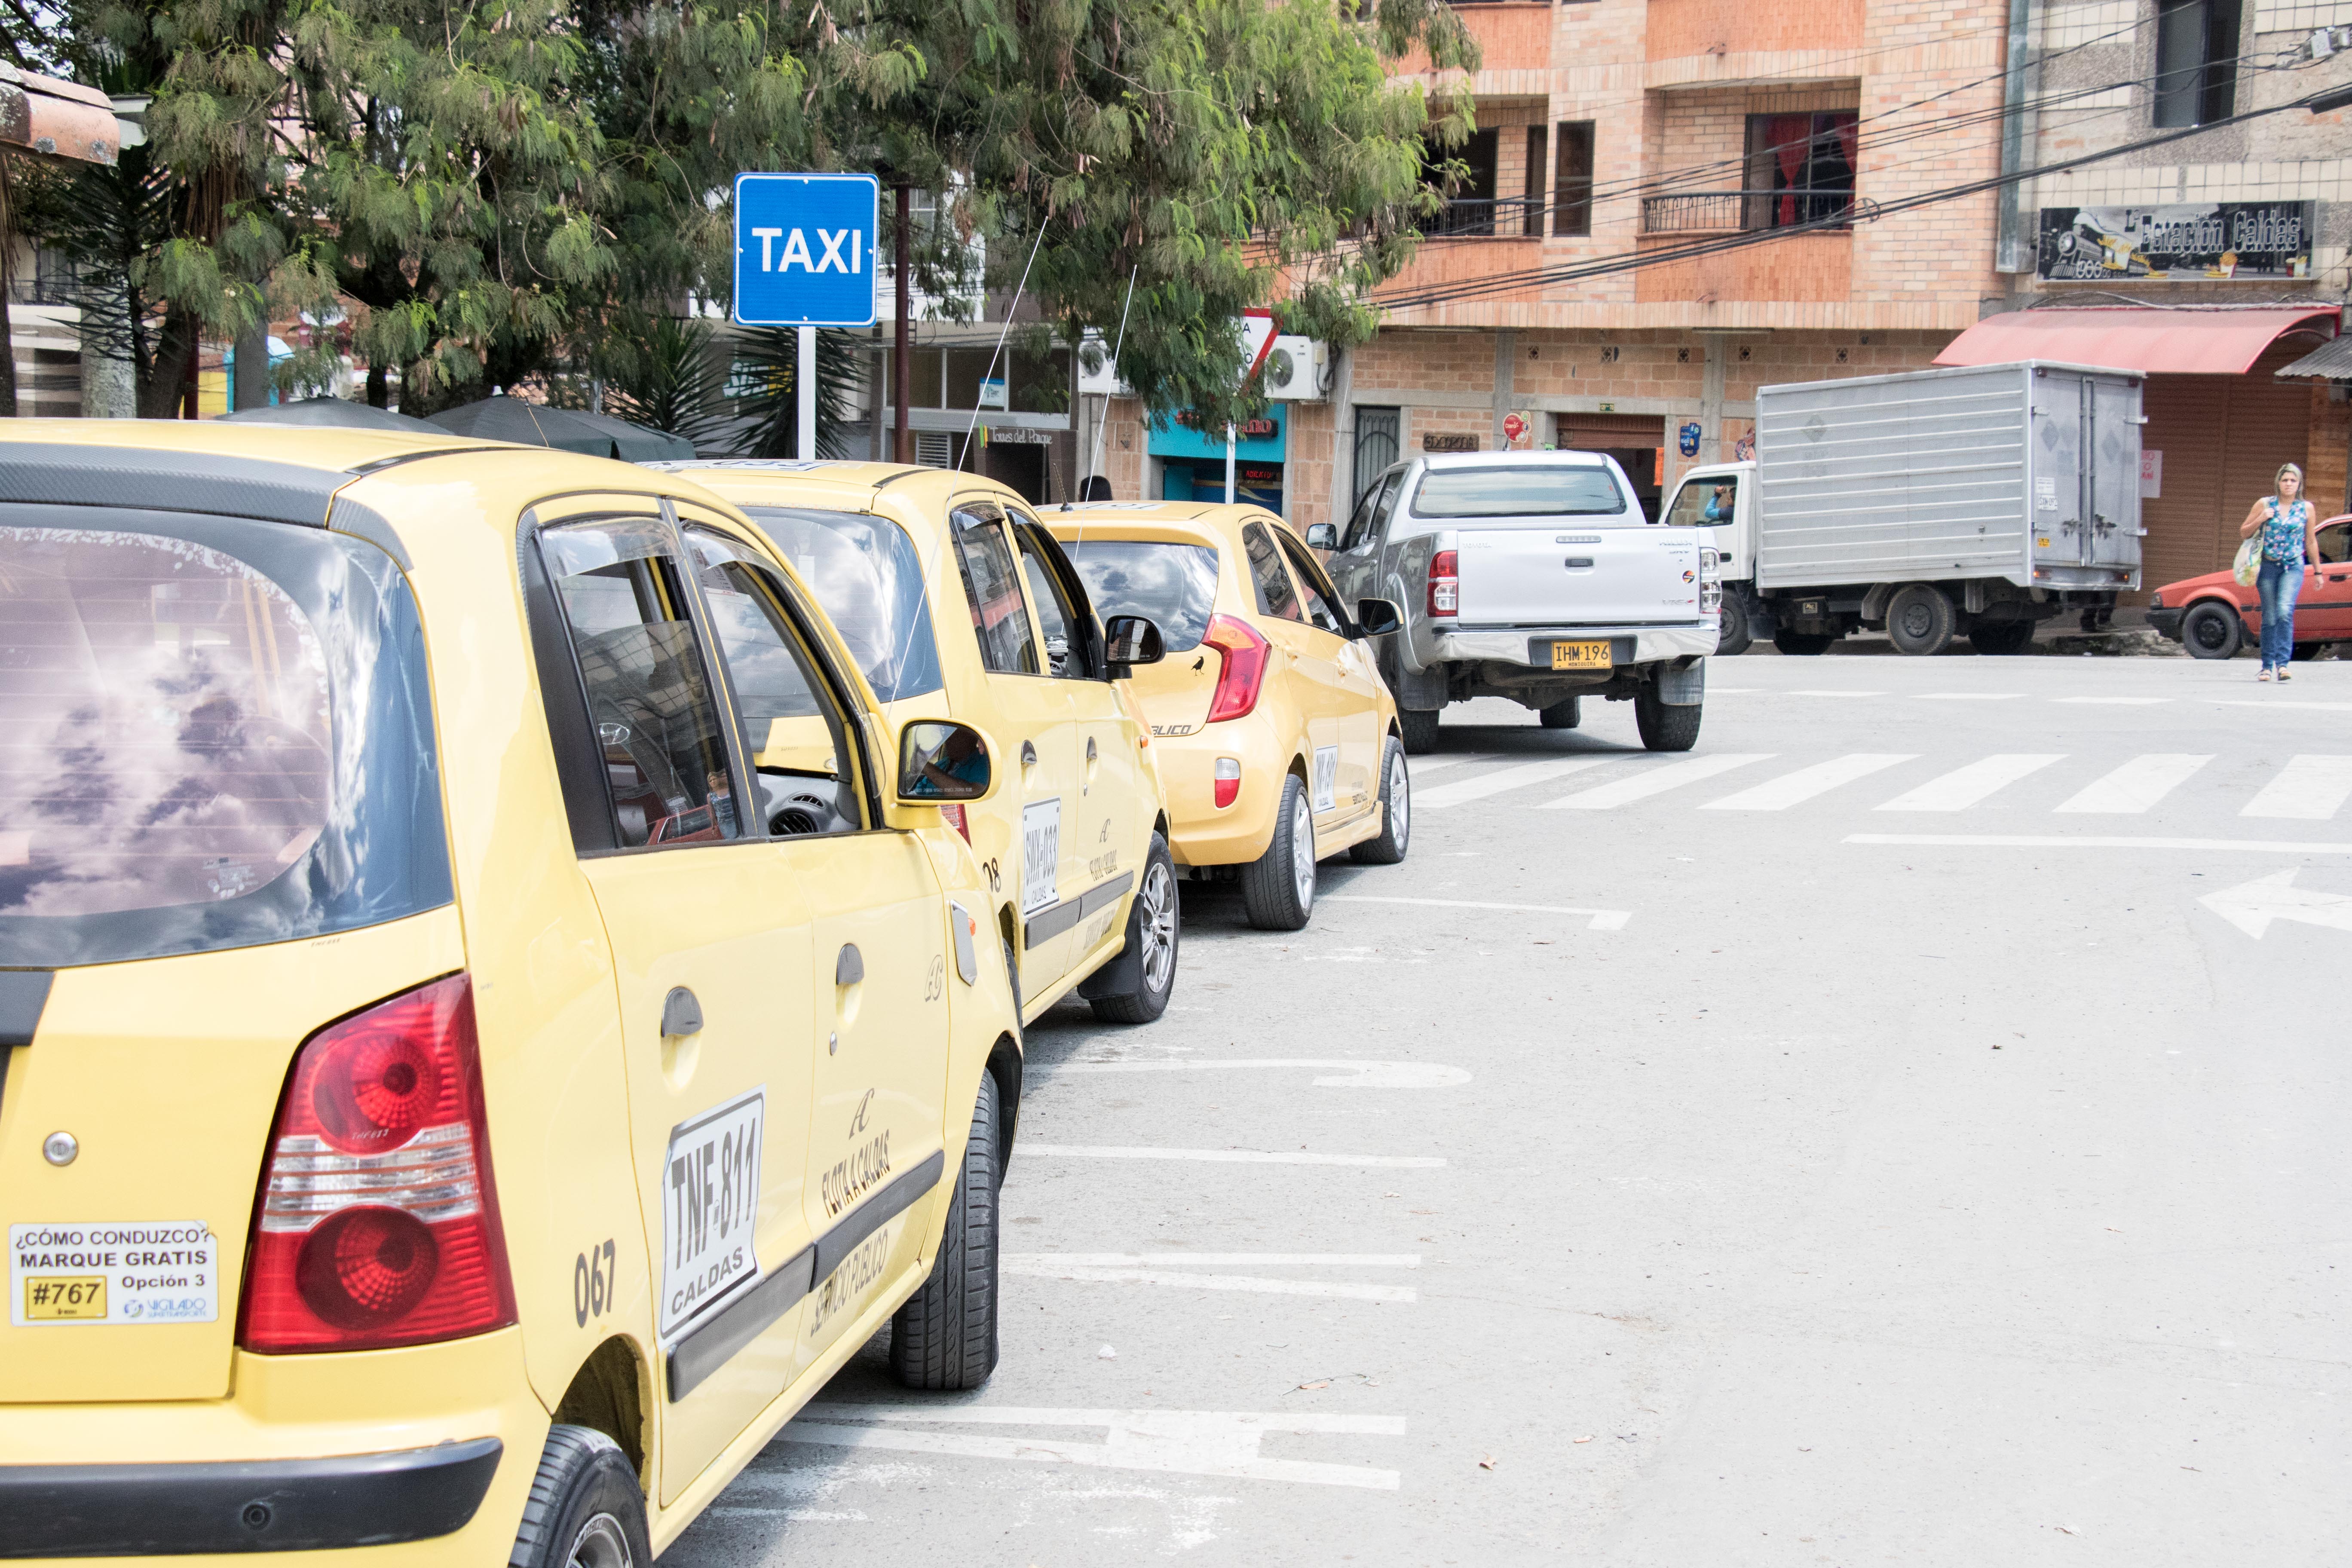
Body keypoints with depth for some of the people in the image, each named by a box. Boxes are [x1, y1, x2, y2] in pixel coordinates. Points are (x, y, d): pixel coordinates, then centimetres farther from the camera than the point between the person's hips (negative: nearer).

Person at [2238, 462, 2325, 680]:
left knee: (2285, 611, -21)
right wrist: (2261, 519, -9)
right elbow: (2244, 533, 8)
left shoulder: (2306, 508, 6)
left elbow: (2311, 542, 14)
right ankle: (2267, 667, 11)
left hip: (2294, 567, -1)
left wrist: (2317, 571, 16)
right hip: (2268, 566, 1)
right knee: (2270, 618, 2)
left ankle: (2283, 663, -23)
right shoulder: (2265, 504, 4)